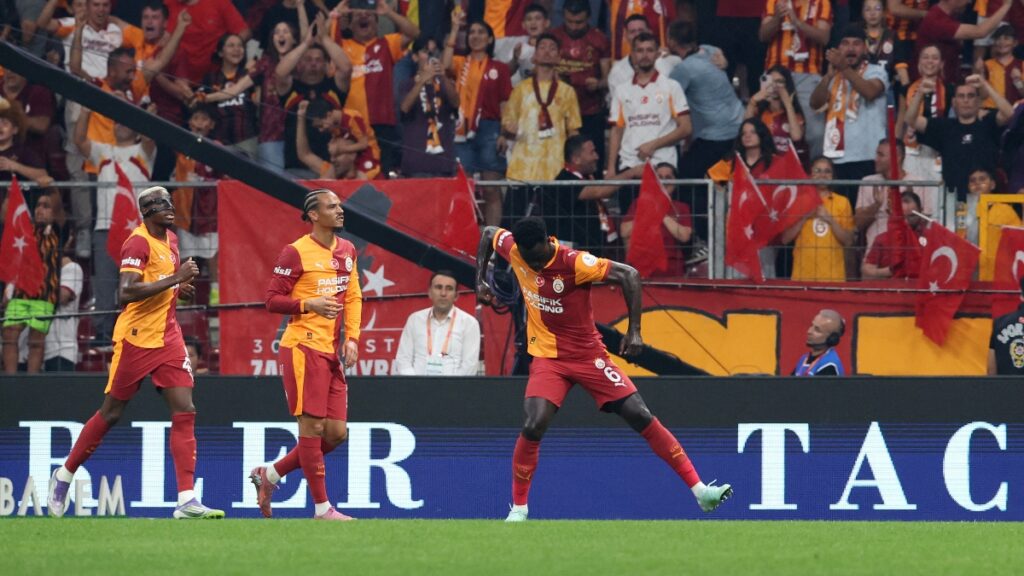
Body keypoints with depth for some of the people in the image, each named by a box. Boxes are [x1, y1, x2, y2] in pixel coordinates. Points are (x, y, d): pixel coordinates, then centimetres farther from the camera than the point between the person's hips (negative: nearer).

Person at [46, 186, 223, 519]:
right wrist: (173, 280, -28)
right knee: (111, 413, 4)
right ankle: (64, 476, 25)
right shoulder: (138, 243, -15)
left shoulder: (170, 240, 12)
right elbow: (126, 292, -27)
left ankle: (187, 501, -10)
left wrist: (180, 289, 7)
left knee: (184, 412, -6)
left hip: (168, 339, 7)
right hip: (136, 339, -7)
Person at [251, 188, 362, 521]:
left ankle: (270, 475, 20)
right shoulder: (296, 253, -8)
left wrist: (351, 338, 7)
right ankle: (322, 509, -3)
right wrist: (309, 304, -21)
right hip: (303, 347, -8)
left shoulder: (347, 251, 14)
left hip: (332, 353, 8)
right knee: (312, 426, -6)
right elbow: (273, 300, -6)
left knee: (336, 432, 4)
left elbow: (353, 297, 20)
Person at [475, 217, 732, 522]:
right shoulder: (514, 250, -9)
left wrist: (634, 331, -28)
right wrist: (480, 280, 6)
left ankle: (699, 490, -2)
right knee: (534, 426, -20)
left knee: (642, 417, -6)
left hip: (588, 355, -2)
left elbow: (629, 275, -24)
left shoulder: (574, 262, -23)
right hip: (547, 358, 2)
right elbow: (488, 233, 14)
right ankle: (518, 508, -2)